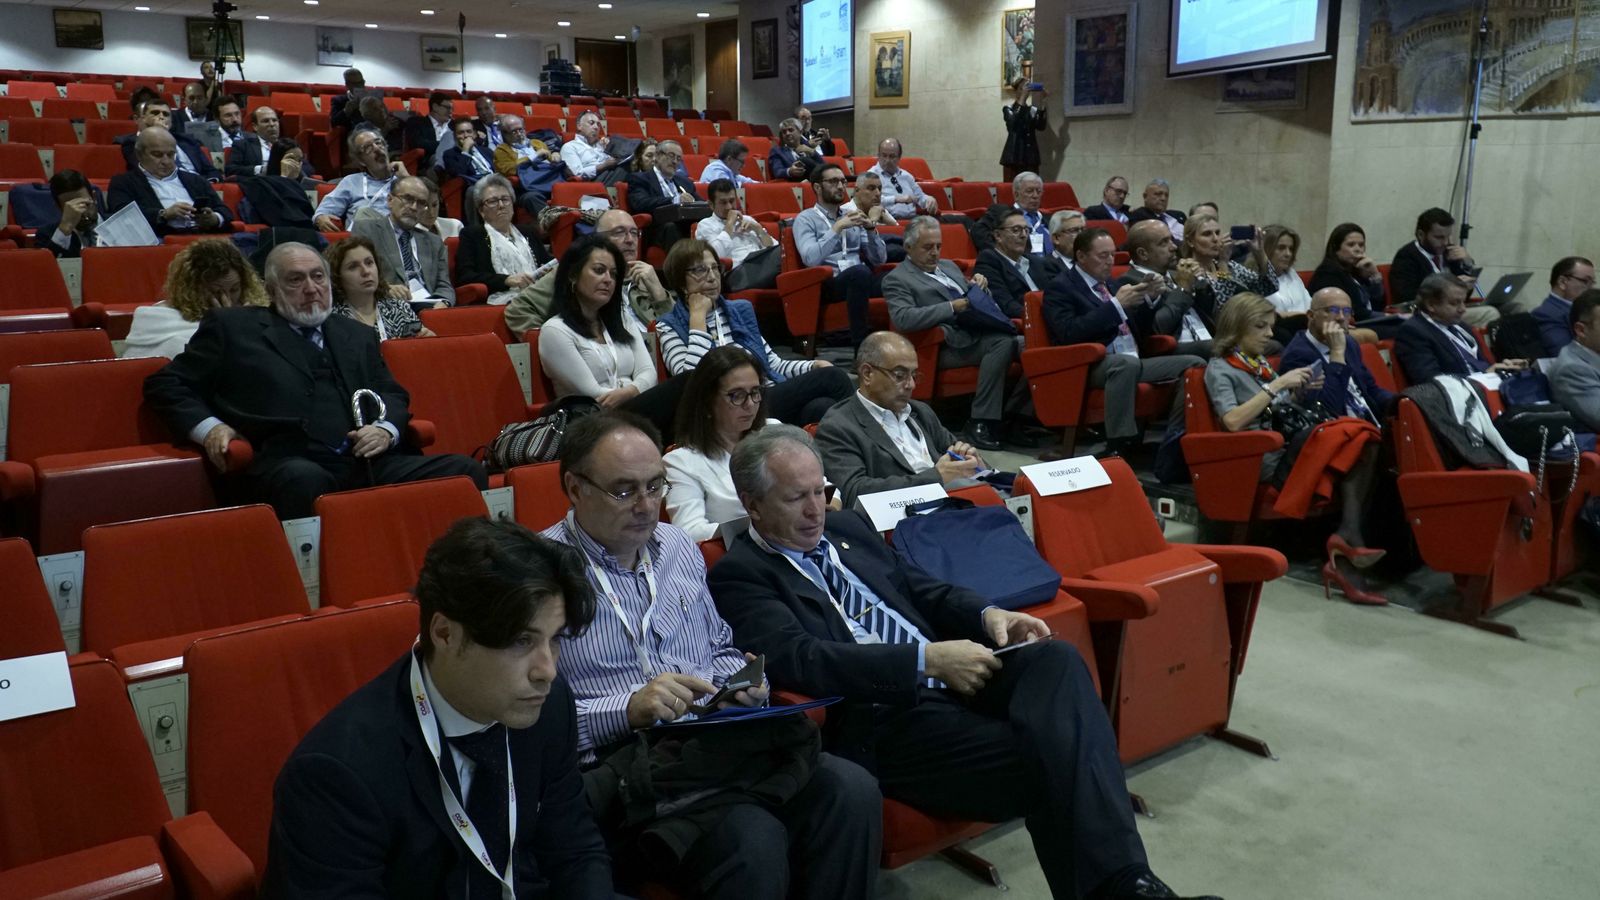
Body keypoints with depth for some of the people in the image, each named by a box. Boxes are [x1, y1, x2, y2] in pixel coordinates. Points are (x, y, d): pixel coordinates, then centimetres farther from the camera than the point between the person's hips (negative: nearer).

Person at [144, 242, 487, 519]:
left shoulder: (357, 335, 28)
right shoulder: (233, 327, 17)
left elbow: (391, 395, 27)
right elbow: (164, 384, 16)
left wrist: (386, 429, 3)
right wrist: (207, 427, -4)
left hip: (368, 462, 4)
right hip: (288, 467, -3)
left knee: (465, 471, -19)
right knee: (305, 479, -40)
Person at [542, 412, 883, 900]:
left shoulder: (678, 545, 15)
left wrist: (738, 683, 3)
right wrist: (627, 710, -20)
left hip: (720, 742, 6)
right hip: (626, 763, -6)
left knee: (851, 791, -18)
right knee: (753, 841, -32)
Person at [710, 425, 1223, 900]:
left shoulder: (847, 526, 19)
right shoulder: (738, 576, -3)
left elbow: (921, 588, 26)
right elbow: (799, 660, -18)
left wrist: (986, 615, 2)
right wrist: (928, 660, -24)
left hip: (952, 681, 7)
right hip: (878, 721, -7)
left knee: (1056, 659, -24)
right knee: (1047, 759, -28)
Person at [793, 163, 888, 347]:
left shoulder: (851, 216, 23)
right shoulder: (805, 219, 6)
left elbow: (880, 259, 16)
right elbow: (810, 258, -14)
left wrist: (871, 229, 0)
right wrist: (837, 228, -14)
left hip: (859, 279, 5)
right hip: (828, 283, -5)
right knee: (859, 271, -39)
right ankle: (860, 346, -36)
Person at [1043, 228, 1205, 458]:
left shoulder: (1110, 283, 21)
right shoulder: (1060, 288, 0)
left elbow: (1140, 329, 25)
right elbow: (1068, 334, -18)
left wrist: (1148, 299, 5)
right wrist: (1116, 304, -17)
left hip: (1132, 363, 8)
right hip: (1093, 367, -8)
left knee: (1194, 364, -8)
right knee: (1126, 362, -39)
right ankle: (1117, 446, -39)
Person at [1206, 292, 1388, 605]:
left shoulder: (1260, 363, 24)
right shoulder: (1219, 368, 1)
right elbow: (1232, 420, -16)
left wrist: (1301, 393, 6)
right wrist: (1277, 385, -16)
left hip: (1293, 446, 7)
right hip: (1267, 459, -7)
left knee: (1361, 438, -23)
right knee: (1355, 431, -25)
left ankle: (1346, 547, -31)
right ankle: (1348, 537, -21)